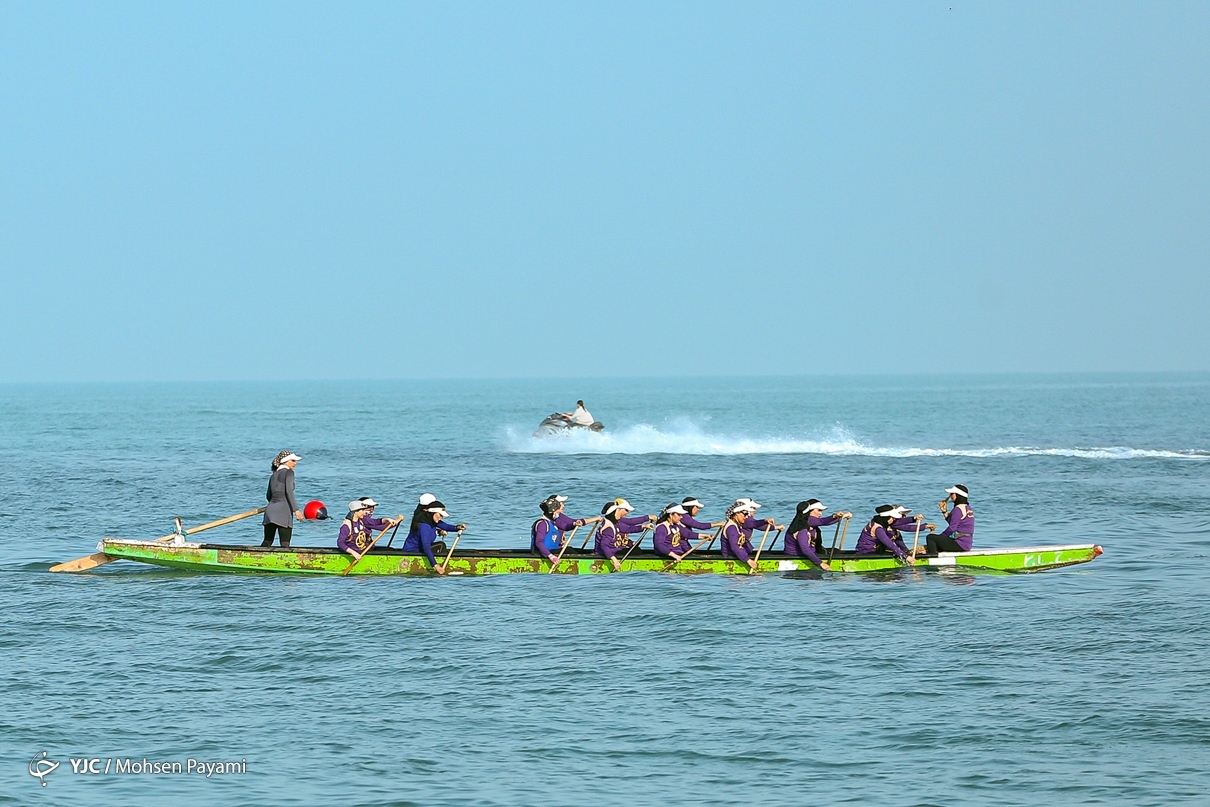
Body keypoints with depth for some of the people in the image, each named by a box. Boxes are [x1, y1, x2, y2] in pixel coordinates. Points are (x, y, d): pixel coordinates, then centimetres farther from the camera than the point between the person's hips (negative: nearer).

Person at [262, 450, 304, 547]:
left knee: (267, 542, 12)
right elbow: (289, 491, -15)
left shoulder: (273, 475, 20)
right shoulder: (288, 472, -2)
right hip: (283, 512, -7)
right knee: (284, 544, -8)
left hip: (270, 510, 7)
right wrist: (296, 510, -19)